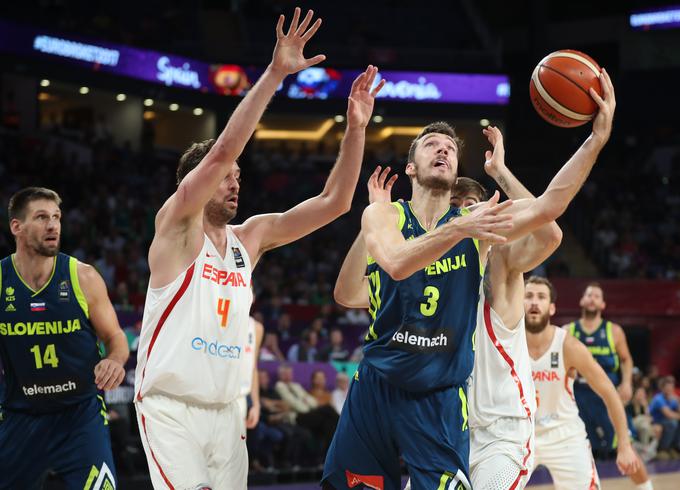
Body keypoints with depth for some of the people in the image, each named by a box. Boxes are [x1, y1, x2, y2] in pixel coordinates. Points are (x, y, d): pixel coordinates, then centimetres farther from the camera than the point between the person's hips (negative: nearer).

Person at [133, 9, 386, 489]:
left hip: (225, 410, 6)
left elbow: (333, 202, 9)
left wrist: (356, 130, -2)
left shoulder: (250, 237, 11)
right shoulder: (176, 224, -5)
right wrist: (274, 74, -24)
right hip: (169, 408, -6)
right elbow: (222, 151, -19)